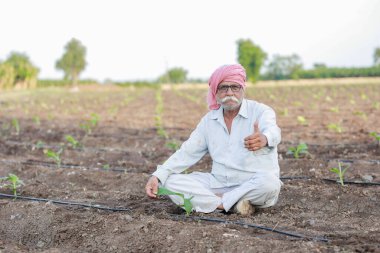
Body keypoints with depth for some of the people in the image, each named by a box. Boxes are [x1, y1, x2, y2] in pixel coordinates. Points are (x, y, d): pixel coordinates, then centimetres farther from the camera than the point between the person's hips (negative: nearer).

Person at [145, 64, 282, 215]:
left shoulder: (260, 111, -7)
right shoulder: (209, 120, 8)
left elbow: (272, 131, -30)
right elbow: (187, 153, 7)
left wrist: (264, 139, -57)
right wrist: (157, 177, -7)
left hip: (254, 185, -4)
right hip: (219, 184, 4)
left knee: (269, 183, -38)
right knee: (171, 182, -13)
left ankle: (214, 202, -19)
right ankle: (232, 203, -23)